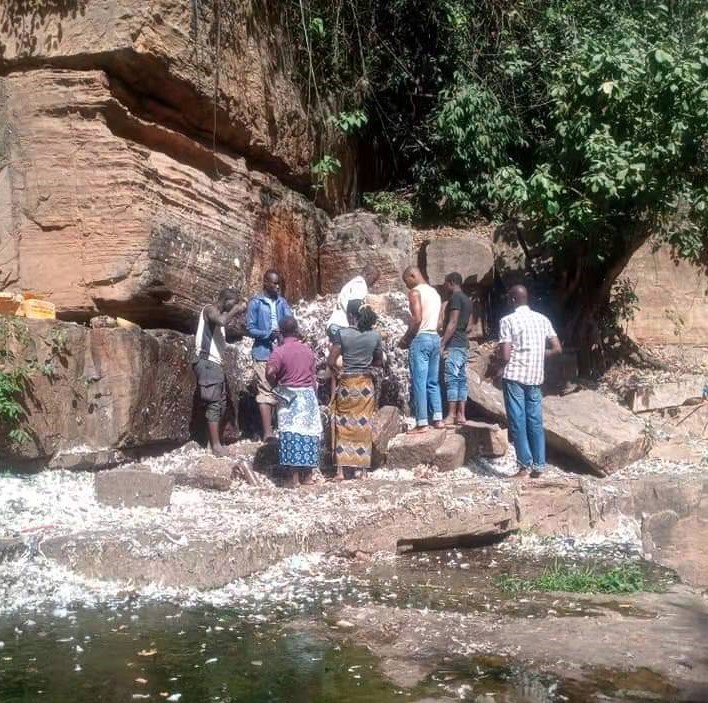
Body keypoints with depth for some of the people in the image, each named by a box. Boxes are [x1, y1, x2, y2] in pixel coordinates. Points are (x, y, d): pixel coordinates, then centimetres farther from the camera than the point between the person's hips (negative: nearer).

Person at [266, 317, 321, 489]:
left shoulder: (279, 351, -9)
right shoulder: (308, 349, 6)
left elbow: (270, 372, -23)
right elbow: (313, 375, 11)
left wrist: (275, 386, -4)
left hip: (290, 396, -4)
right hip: (308, 394, 4)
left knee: (291, 435, -2)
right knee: (308, 432, 9)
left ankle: (294, 478, -3)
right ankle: (308, 475, 13)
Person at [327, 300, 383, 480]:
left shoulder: (343, 334, -12)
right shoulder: (375, 335, -2)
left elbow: (331, 362, -14)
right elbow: (379, 361, 9)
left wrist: (338, 371, 5)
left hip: (346, 384, -2)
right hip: (365, 384, 3)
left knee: (343, 427, 7)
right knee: (363, 427, 10)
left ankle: (340, 471, 5)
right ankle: (363, 470, 13)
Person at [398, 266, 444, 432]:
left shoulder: (415, 291, -8)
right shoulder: (435, 292, 18)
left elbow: (417, 319, -19)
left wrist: (405, 338, -8)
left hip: (420, 338, -8)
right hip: (435, 338, 8)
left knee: (419, 382, -6)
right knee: (433, 382, 12)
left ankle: (422, 423, -6)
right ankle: (438, 418, 11)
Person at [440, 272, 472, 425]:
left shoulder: (455, 298, -10)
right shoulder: (467, 300, 18)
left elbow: (452, 323, -17)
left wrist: (442, 344, -19)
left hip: (453, 344, -9)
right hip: (464, 344, 9)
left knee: (451, 379, -9)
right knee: (461, 379, 7)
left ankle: (451, 416, -10)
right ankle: (461, 415, 6)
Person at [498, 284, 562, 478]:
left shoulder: (508, 320, -7)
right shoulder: (542, 319, 8)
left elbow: (505, 356, -11)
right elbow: (557, 348, 6)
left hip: (514, 377, -4)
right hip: (535, 377, 5)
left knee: (518, 422, 0)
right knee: (535, 421, 8)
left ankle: (525, 466, 0)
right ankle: (538, 466, 9)